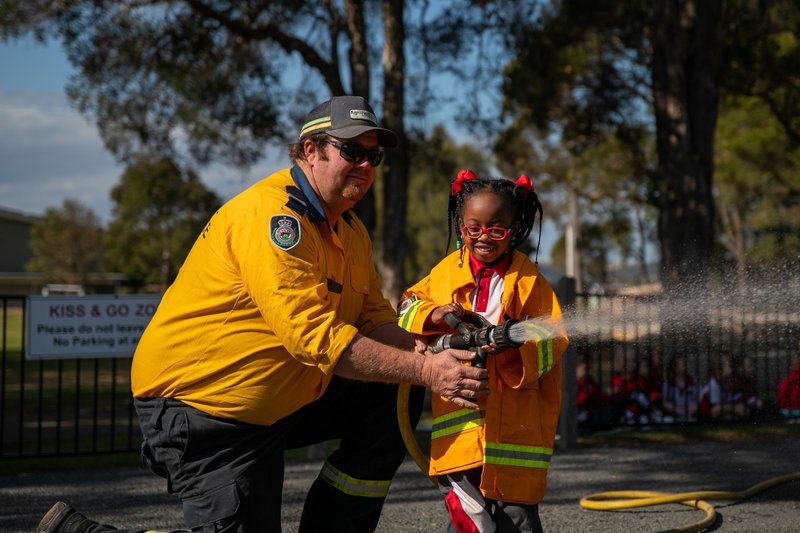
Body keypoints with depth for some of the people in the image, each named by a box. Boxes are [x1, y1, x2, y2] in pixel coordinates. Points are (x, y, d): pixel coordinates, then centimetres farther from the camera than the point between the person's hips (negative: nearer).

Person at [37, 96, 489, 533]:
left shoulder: (351, 231, 10)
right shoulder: (273, 215, -22)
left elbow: (375, 320, 7)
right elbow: (314, 335, -29)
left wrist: (428, 351, -15)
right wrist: (424, 371, -30)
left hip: (279, 398, 9)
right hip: (196, 402, -9)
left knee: (397, 401, 2)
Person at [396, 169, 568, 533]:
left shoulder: (528, 279, 2)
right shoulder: (447, 271, 9)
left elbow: (554, 338, -5)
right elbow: (407, 307, 12)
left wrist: (516, 346, -24)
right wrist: (433, 316, -10)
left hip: (515, 421, -1)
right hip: (459, 423, 1)